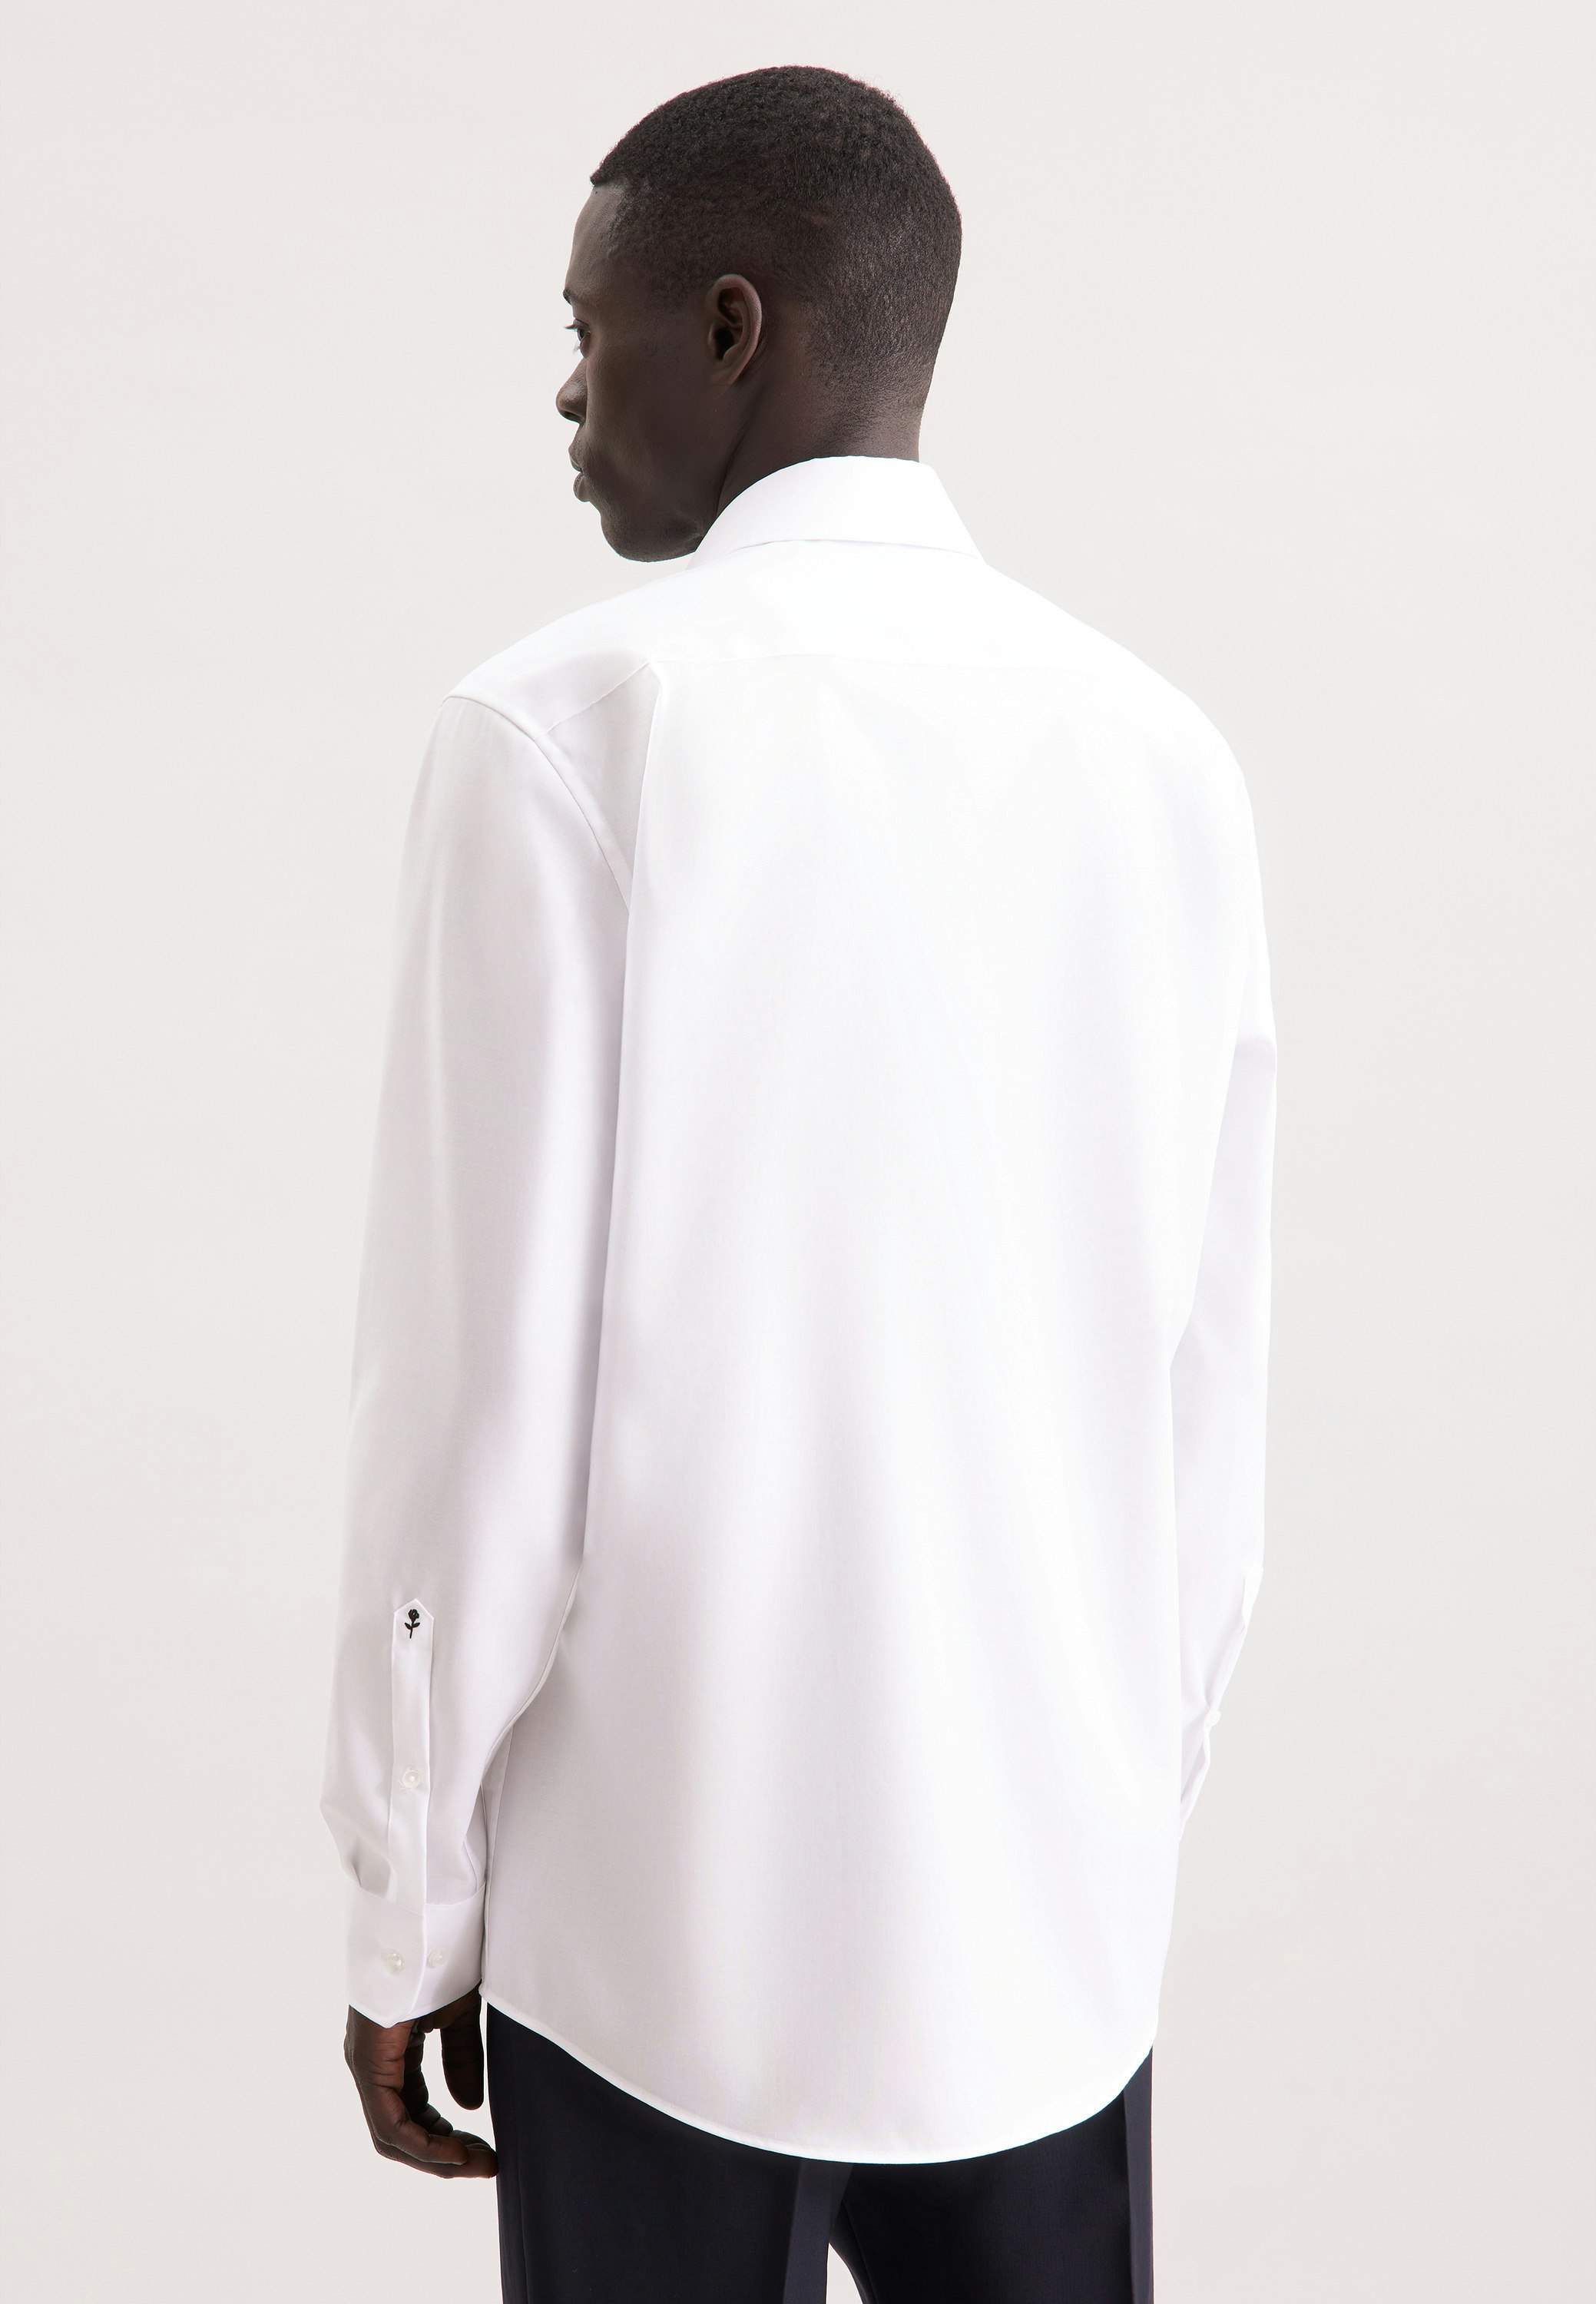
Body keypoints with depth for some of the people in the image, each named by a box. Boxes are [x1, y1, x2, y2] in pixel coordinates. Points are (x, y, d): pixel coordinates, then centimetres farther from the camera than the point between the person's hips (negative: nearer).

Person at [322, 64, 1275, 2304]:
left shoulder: (572, 728, -13)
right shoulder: (1166, 755, 1)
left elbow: (480, 1378, -12)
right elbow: (1214, 1403, 4)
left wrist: (411, 1900, -1)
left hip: (672, 1910, -4)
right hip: (1054, 1899, 4)